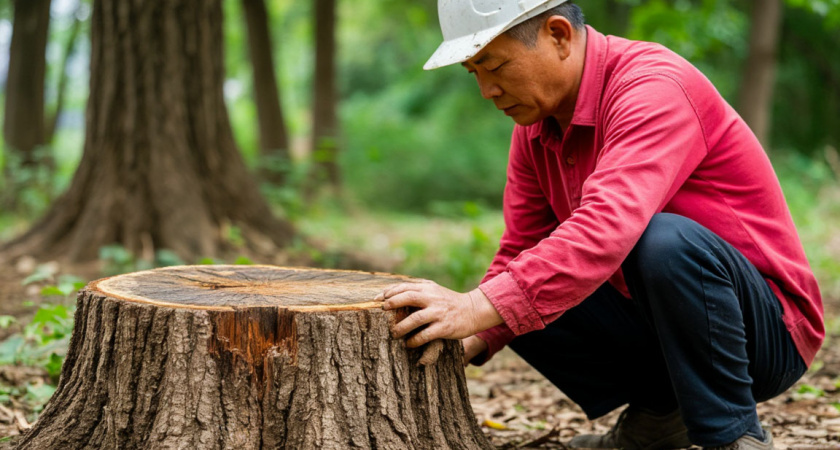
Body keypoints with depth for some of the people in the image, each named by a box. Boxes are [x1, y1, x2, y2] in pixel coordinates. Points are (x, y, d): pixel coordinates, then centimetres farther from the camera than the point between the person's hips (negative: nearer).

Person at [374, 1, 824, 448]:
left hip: (769, 327, -8)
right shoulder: (535, 124, 4)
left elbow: (607, 229, -39)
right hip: (653, 325, 8)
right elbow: (518, 254, 6)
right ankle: (656, 414, 8)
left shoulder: (654, 87, -23)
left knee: (666, 240, -36)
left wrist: (479, 308, -43)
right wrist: (468, 342, -11)